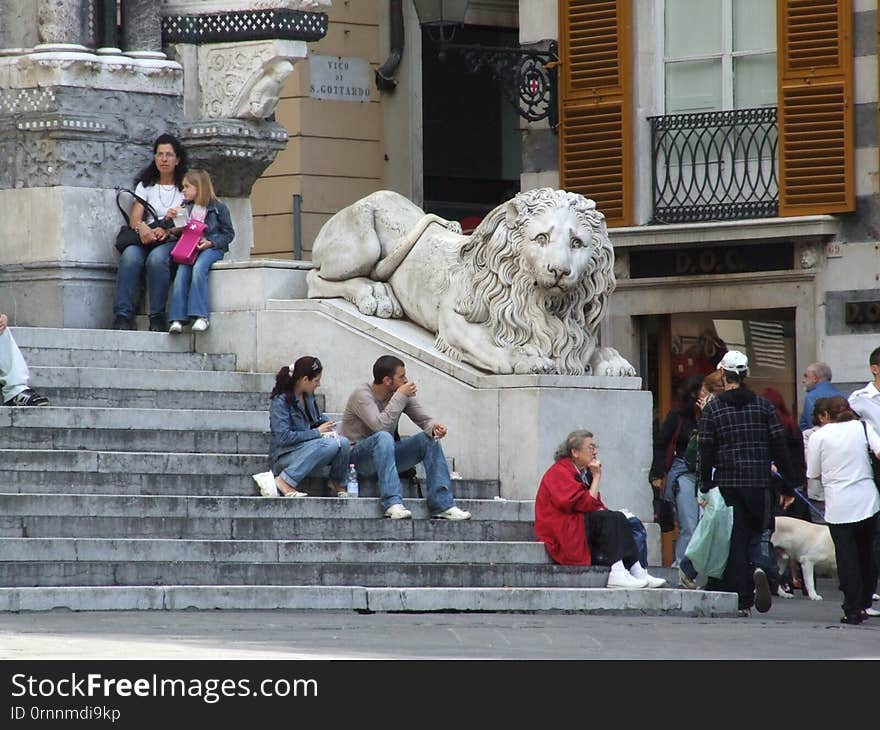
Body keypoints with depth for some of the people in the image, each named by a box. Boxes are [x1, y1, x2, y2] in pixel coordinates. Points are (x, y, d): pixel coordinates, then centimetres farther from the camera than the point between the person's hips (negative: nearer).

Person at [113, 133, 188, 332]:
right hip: (146, 240, 2)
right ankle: (123, 316, -37)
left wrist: (166, 230, -21)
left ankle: (157, 318, -33)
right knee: (130, 256, -34)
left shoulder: (185, 187, 12)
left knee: (157, 258, -38)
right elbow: (134, 217, 4)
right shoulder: (146, 185, 18)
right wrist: (141, 227, -22)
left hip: (172, 241, -2)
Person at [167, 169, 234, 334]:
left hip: (211, 248, -4)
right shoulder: (186, 208, 17)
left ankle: (201, 316, -34)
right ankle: (177, 319, -32)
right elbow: (181, 231, 27)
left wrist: (211, 243, -12)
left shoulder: (218, 208, 2)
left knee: (198, 268, -34)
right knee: (182, 271, -25)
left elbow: (228, 233, 2)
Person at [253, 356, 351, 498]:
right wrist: (317, 432, -16)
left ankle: (338, 485, 2)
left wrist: (328, 426, 2)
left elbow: (318, 417, 26)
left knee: (342, 442, -19)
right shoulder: (280, 400, -14)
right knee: (331, 444, -30)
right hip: (284, 456, -7)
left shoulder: (308, 396, 9)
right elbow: (283, 437, -21)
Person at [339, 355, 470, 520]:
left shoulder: (402, 395, 3)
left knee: (430, 439, -11)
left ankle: (442, 505, -16)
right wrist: (399, 397, -24)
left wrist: (434, 427, -23)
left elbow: (423, 419, 1)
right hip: (358, 456, -6)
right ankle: (392, 503, -44)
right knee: (383, 437, -37)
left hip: (386, 454, 6)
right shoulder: (362, 395, -17)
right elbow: (381, 425, -30)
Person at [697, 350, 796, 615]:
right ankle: (757, 570, -17)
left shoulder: (712, 409, -1)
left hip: (727, 485, -2)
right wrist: (787, 485, 7)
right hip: (759, 485, 2)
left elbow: (705, 453, -4)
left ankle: (741, 602, -4)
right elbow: (779, 447, 3)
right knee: (754, 536, 14)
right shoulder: (763, 405, 4)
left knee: (734, 542, 2)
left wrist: (704, 488, 2)